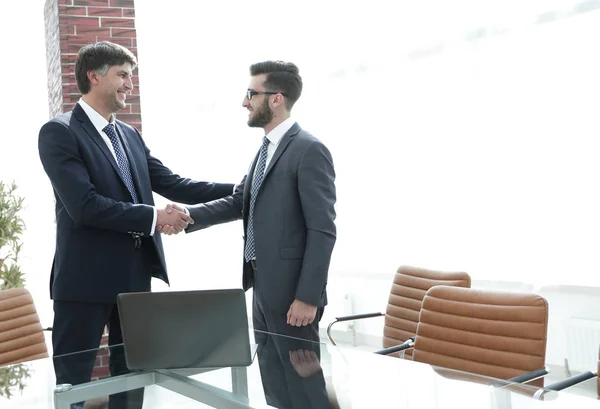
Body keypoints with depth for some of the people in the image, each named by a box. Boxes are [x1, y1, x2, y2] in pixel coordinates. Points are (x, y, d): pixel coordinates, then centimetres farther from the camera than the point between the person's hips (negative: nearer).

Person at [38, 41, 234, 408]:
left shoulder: (130, 135, 13)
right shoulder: (59, 132, -10)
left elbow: (173, 184, 8)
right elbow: (85, 206, -21)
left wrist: (237, 191, 0)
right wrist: (153, 216, -18)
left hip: (135, 275, 7)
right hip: (86, 278, -7)